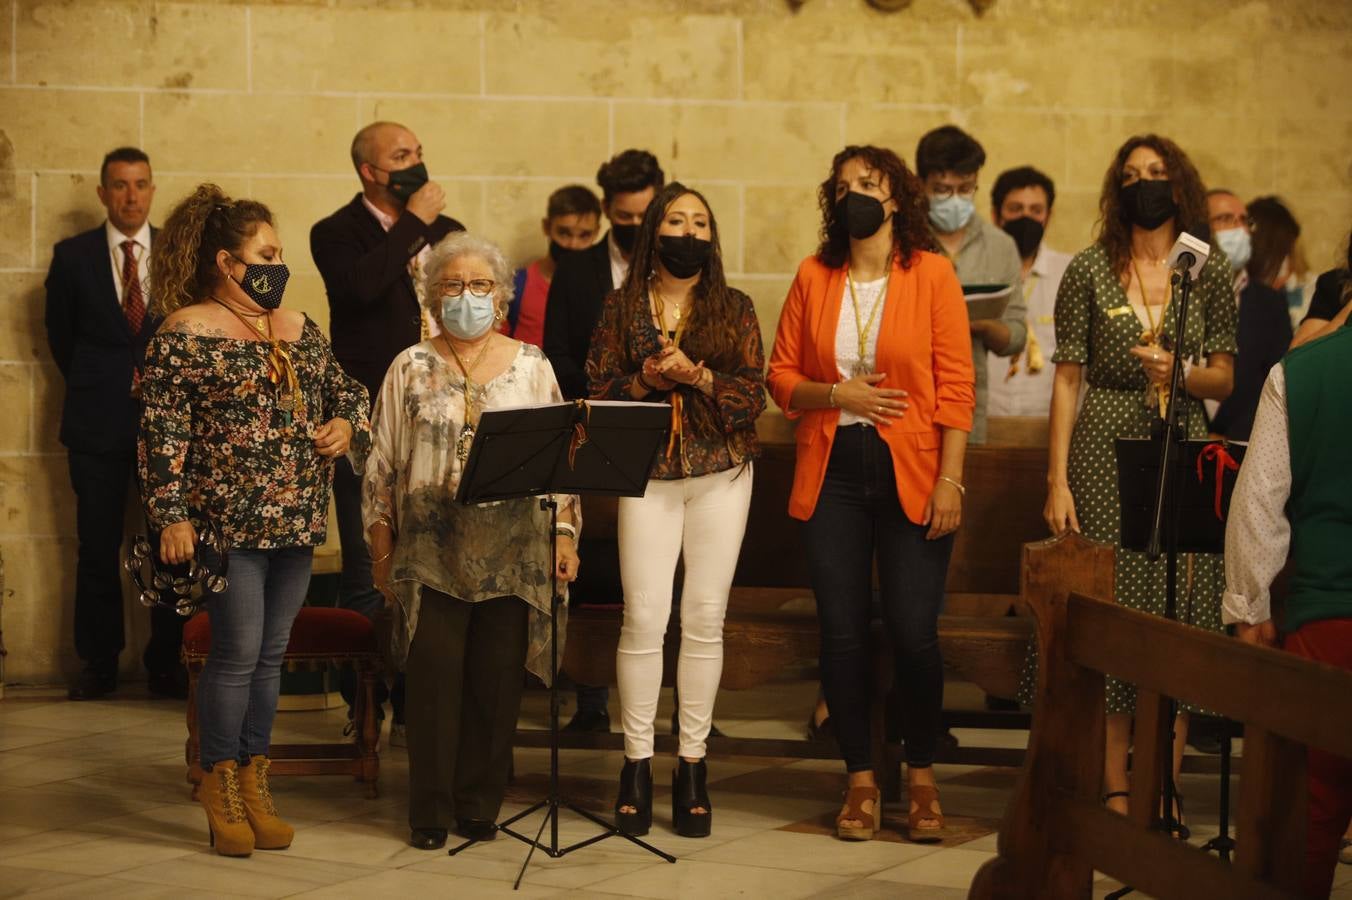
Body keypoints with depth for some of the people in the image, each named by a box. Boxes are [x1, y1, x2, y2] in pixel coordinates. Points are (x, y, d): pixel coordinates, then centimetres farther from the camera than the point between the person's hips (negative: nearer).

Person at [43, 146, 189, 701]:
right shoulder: (72, 256, 5)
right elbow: (60, 334, 13)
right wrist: (93, 386, 13)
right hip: (98, 422, 0)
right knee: (97, 550, 3)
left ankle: (166, 665, 8)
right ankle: (98, 665, 13)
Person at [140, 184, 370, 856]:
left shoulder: (298, 329, 13)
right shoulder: (184, 334, -6)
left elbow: (347, 389, 24)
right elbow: (163, 430, -10)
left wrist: (347, 424, 1)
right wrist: (171, 516, -16)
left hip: (295, 521, 6)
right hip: (228, 519, -6)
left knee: (271, 654, 10)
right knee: (238, 651, -5)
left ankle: (254, 784, 20)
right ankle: (220, 782, 12)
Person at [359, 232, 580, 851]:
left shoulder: (531, 366, 7)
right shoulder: (411, 369, 6)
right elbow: (382, 464, 7)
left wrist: (565, 534, 1)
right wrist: (381, 548, 4)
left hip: (513, 551, 1)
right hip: (433, 549, -1)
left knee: (498, 678, 2)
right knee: (434, 676, -4)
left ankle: (479, 802, 15)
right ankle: (431, 809, 7)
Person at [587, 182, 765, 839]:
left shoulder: (734, 309, 6)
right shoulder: (622, 308, 6)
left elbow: (754, 396, -1)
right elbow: (598, 392, 3)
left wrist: (698, 375, -15)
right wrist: (647, 378, -13)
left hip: (721, 476, 1)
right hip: (647, 477, -1)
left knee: (705, 619, 2)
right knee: (644, 619, -6)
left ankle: (692, 763, 10)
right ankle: (637, 762, 4)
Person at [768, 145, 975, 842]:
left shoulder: (931, 273, -1)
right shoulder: (814, 276, 6)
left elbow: (956, 386, -3)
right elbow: (781, 377, 9)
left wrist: (949, 480, -9)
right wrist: (836, 394, -9)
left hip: (911, 475, -2)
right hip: (832, 473, 3)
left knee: (913, 632, -3)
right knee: (842, 632, 4)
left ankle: (922, 777, 16)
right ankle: (860, 780, 17)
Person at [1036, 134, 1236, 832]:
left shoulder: (1209, 271, 6)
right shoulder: (1089, 270, 3)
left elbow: (1224, 379, 6)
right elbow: (1067, 379, 1)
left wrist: (1177, 371, -16)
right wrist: (1056, 480, -5)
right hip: (1103, 456, -1)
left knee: (1176, 622, 0)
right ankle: (1116, 793, 7)